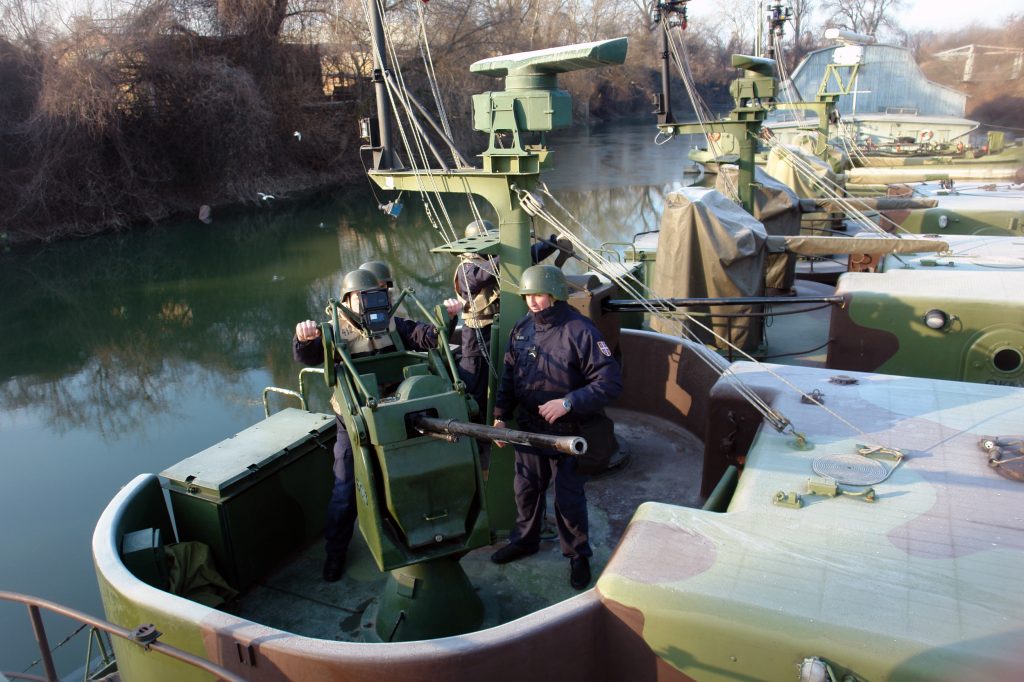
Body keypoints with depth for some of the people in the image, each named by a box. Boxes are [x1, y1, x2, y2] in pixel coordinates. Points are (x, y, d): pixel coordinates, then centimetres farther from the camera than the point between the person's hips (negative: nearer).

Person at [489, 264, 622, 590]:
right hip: (528, 428, 6)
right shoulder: (522, 328, 0)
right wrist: (500, 416, 3)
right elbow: (509, 374, 9)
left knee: (569, 498, 7)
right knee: (526, 489, 21)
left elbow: (610, 381, -22)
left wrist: (568, 403, -28)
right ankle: (524, 540, 44)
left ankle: (578, 555, 28)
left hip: (566, 433, -5)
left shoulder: (580, 331, -20)